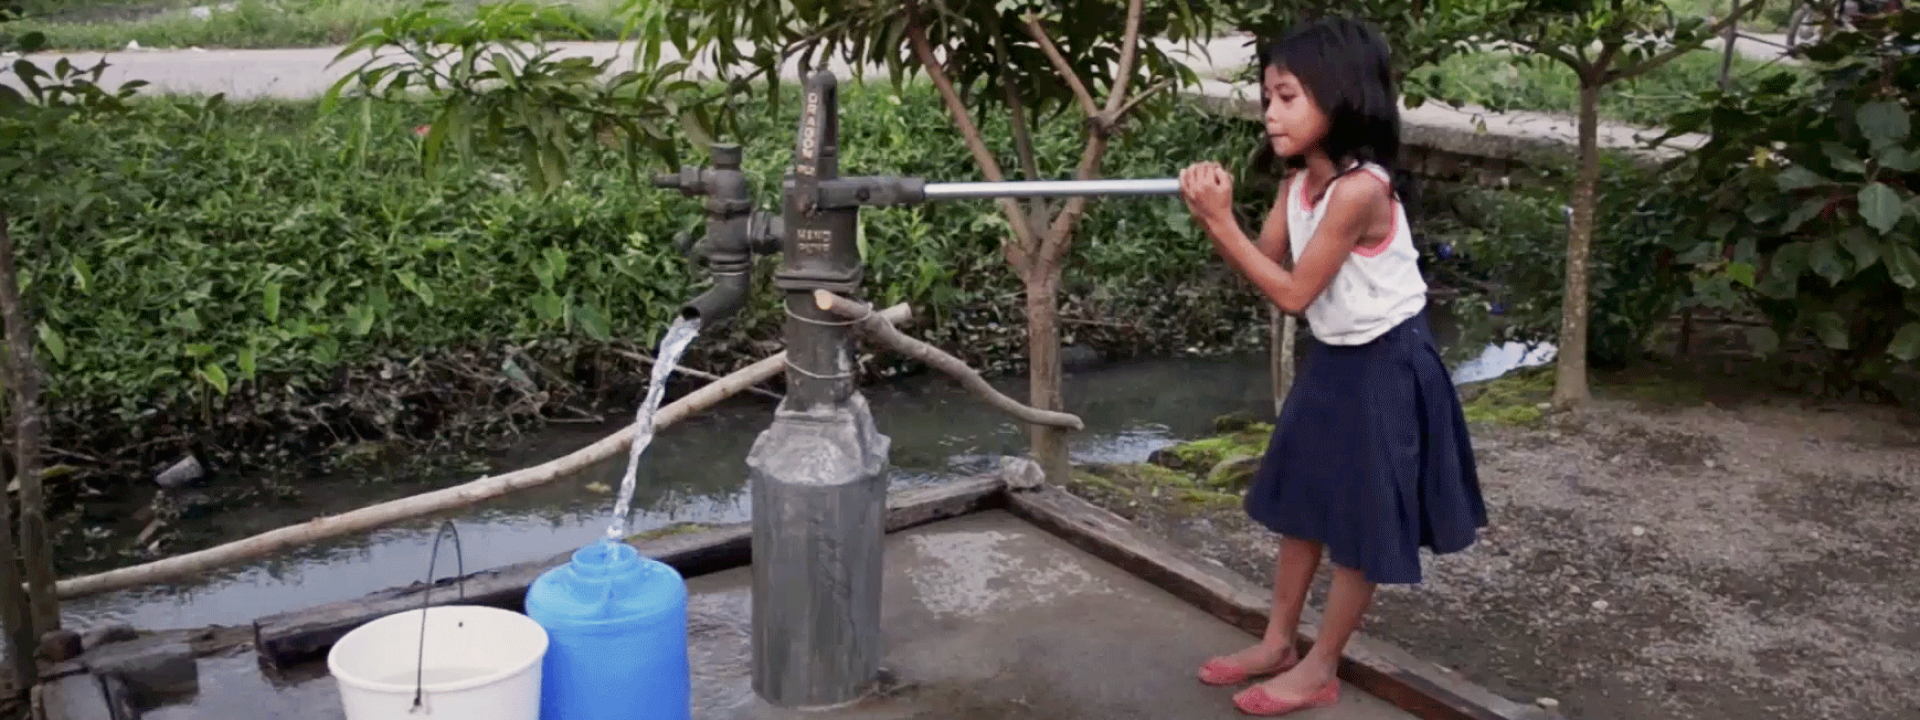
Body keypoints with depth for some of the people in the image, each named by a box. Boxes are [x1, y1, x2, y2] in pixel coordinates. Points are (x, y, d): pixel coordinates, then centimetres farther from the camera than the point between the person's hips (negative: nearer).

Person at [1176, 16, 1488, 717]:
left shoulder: (1360, 188, -28)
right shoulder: (1298, 182, -1)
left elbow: (1293, 293, -24)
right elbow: (1261, 265, -1)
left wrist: (1223, 222, -25)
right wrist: (1214, 219, -18)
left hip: (1385, 368, -9)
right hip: (1332, 361, 9)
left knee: (1361, 526, 6)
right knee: (1301, 505, 18)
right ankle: (1277, 643, 32)